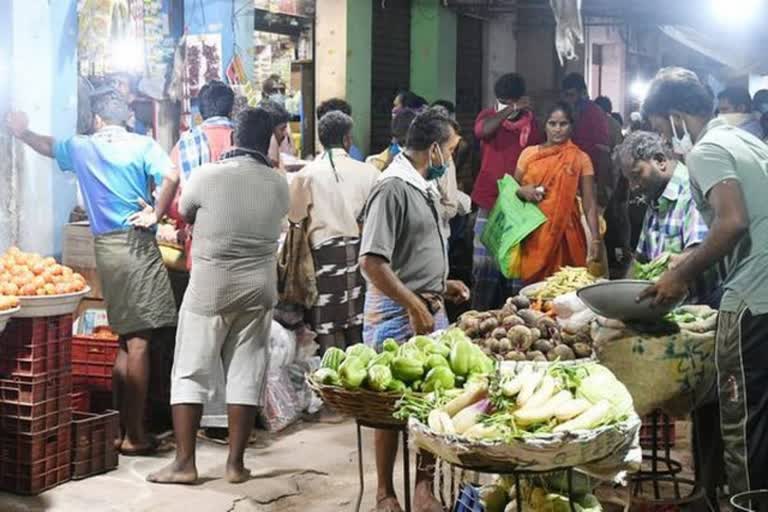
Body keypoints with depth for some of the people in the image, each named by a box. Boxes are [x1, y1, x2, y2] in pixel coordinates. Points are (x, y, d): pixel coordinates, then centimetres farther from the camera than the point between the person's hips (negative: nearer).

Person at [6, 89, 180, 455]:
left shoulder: (81, 148, 12)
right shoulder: (143, 145, -1)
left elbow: (47, 145, 31)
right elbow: (170, 177, -17)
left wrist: (22, 132, 46)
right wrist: (155, 214, -7)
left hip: (105, 247, 5)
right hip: (136, 243, -5)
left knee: (126, 339, 15)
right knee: (139, 340, -5)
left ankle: (119, 426, 19)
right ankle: (134, 435, -5)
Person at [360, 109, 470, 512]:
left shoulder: (423, 186, 11)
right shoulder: (393, 187, -17)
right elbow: (372, 262, -23)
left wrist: (442, 285, 16)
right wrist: (415, 306, -20)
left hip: (429, 309, 8)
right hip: (398, 316, -8)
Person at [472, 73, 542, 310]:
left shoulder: (530, 121, 4)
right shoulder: (488, 115, 3)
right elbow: (482, 130, -21)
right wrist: (510, 109, -24)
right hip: (490, 204, 0)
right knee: (485, 269, 2)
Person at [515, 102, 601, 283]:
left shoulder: (580, 159, 2)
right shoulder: (529, 153, 7)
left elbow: (589, 202, -2)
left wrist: (595, 238, -12)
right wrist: (522, 191, -8)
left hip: (564, 233, -1)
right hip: (533, 233, 1)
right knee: (532, 283, 1)